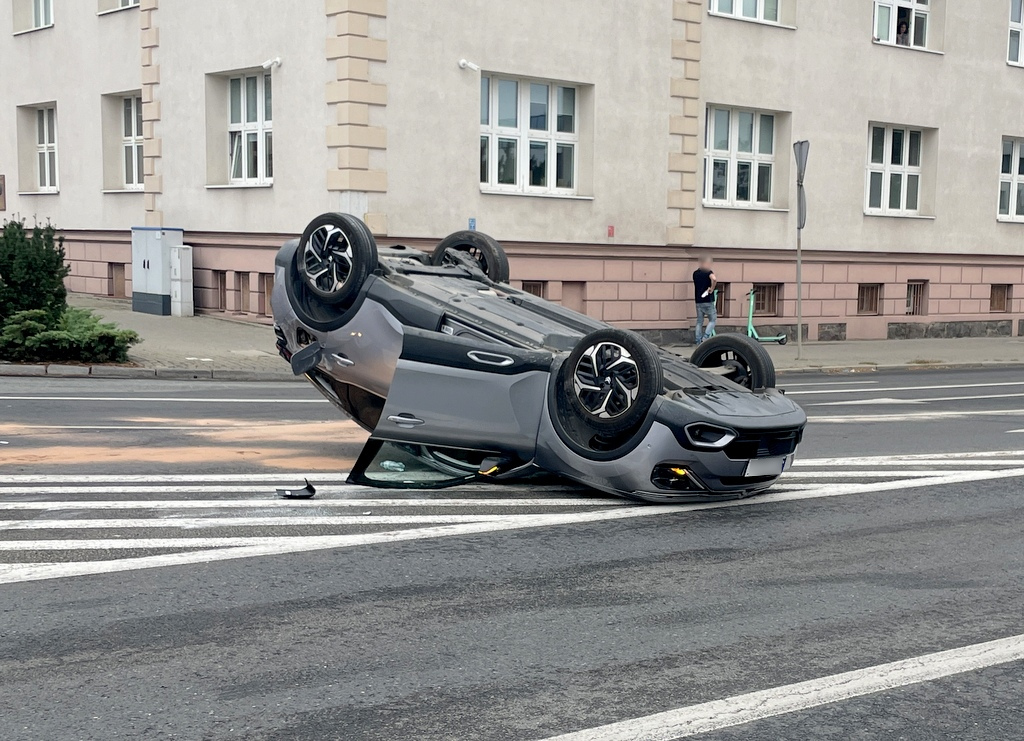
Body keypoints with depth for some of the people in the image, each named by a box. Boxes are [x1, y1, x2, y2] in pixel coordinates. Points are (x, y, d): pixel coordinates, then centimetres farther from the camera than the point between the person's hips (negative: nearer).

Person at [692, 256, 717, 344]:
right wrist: (712, 289, -16)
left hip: (698, 300, 6)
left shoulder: (695, 273, 11)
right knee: (712, 320, 5)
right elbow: (714, 279, -31)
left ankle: (698, 341, 9)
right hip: (708, 300, -6)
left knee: (699, 321, 11)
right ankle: (705, 337, -9)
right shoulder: (708, 272, -10)